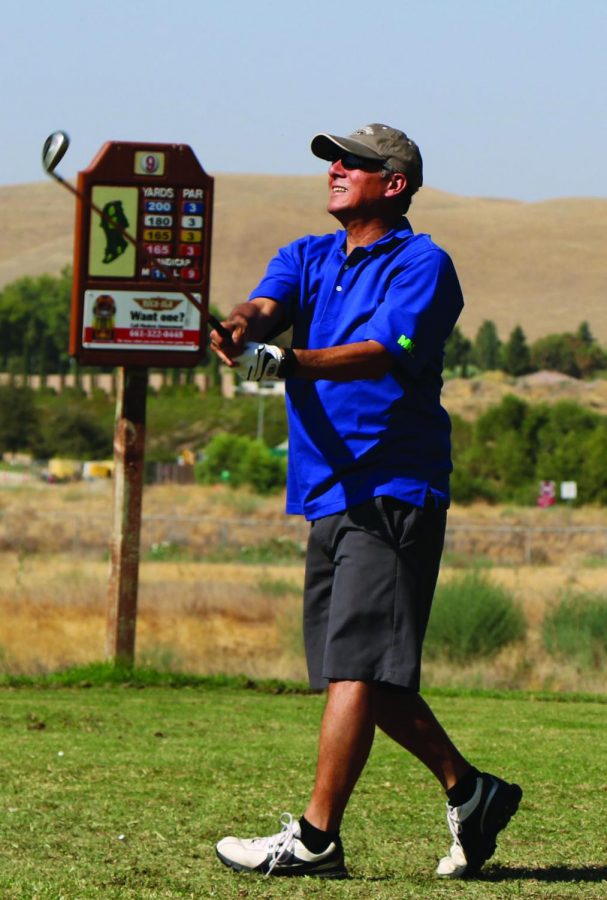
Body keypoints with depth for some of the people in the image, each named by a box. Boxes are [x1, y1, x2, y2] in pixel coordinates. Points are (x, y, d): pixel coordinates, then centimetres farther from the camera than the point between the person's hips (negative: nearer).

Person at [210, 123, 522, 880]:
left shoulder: (422, 266, -5)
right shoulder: (308, 258, 16)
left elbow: (380, 354, -21)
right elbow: (267, 305, -5)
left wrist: (291, 363, -37)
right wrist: (242, 326, -29)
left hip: (395, 492, -8)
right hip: (330, 495, 8)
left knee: (357, 666, -12)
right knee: (366, 674, 11)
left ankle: (316, 837, -14)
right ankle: (469, 792, 24)